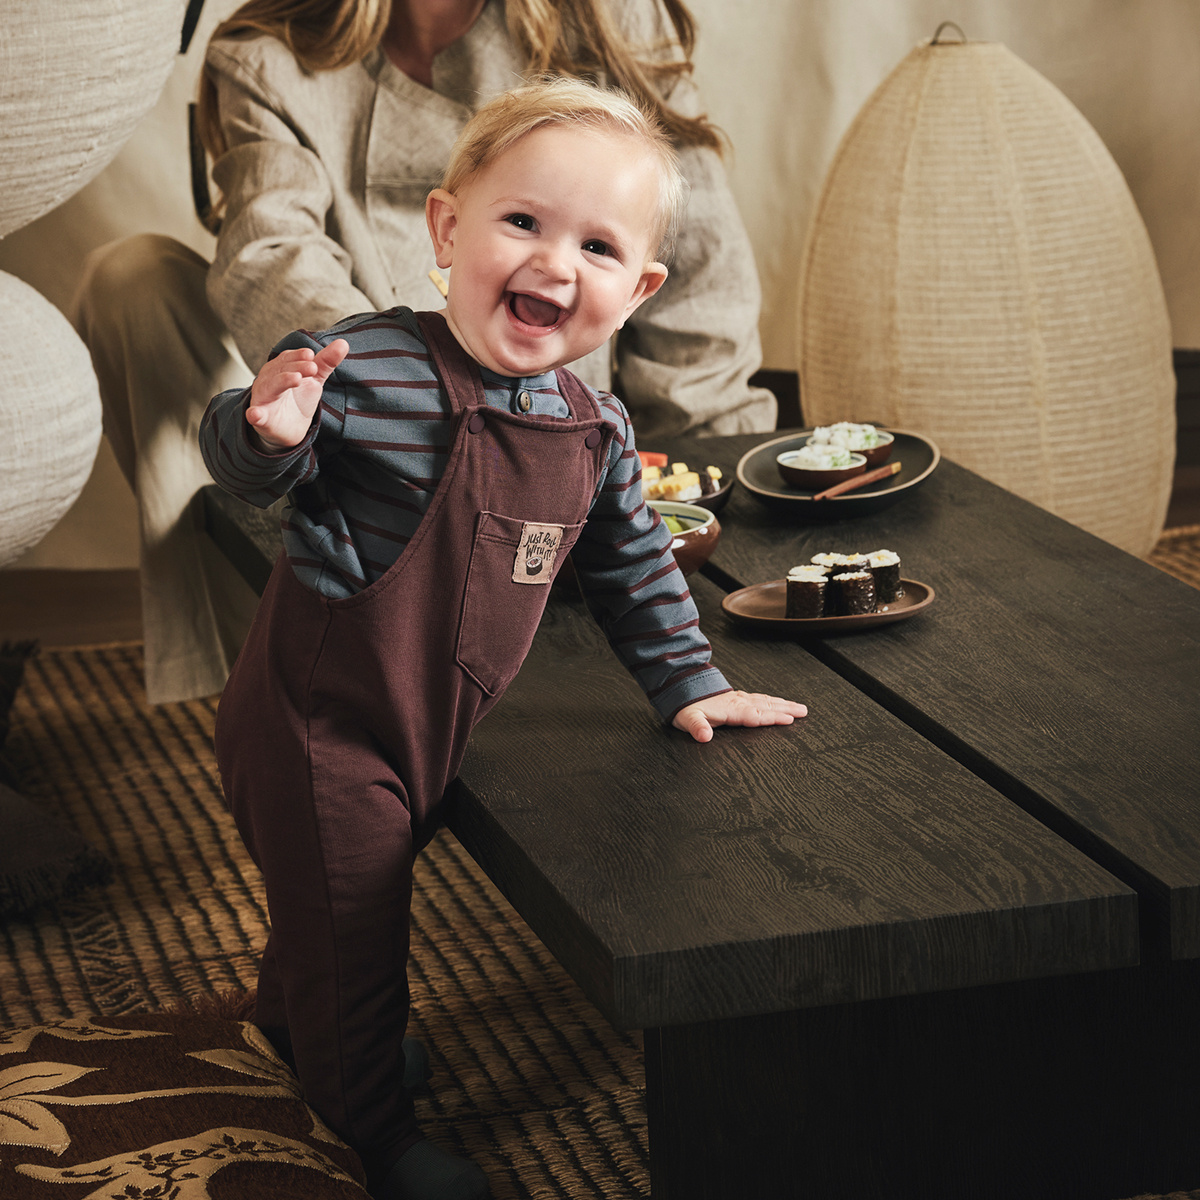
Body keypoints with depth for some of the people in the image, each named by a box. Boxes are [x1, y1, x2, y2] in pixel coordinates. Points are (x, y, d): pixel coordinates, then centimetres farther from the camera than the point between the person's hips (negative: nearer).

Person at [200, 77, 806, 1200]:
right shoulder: (367, 369, -24)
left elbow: (631, 566, 11)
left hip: (425, 729, 7)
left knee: (365, 886, 28)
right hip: (316, 725, -7)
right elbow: (243, 463, -20)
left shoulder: (593, 430, -3)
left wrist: (687, 684, 15)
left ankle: (294, 1015, 57)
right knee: (348, 915, 6)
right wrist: (269, 428, -41)